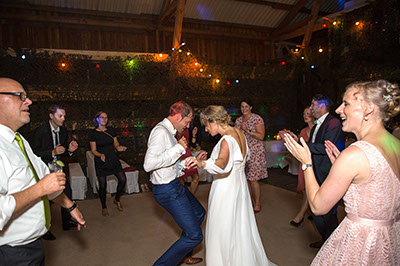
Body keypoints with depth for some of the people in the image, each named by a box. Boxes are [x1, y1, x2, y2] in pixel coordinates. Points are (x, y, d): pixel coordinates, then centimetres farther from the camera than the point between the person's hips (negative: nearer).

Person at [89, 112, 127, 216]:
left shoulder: (111, 130, 4)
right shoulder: (93, 134, -6)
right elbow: (93, 150, -5)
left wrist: (119, 147, -14)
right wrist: (100, 155, -25)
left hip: (113, 160, 3)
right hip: (101, 163, -3)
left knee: (123, 180, -2)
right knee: (102, 185, 2)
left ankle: (117, 200, 24)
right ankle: (104, 207, 25)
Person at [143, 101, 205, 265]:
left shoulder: (169, 132, 12)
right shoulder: (160, 131, -20)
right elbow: (149, 164, -31)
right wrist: (178, 148, -26)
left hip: (174, 184, 11)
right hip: (167, 190, -11)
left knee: (199, 213, 27)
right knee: (194, 236, -7)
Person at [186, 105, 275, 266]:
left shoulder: (227, 140, -24)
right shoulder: (238, 132, 3)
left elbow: (221, 164, -43)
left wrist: (202, 164, -60)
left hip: (226, 189, -10)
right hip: (239, 186, 10)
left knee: (222, 232, 6)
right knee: (240, 228, 24)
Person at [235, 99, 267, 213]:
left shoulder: (257, 118, -6)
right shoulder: (238, 120, 12)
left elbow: (261, 136, -14)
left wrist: (247, 130, -20)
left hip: (255, 152, -5)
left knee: (253, 179, -6)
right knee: (245, 179, 5)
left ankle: (257, 204, 10)